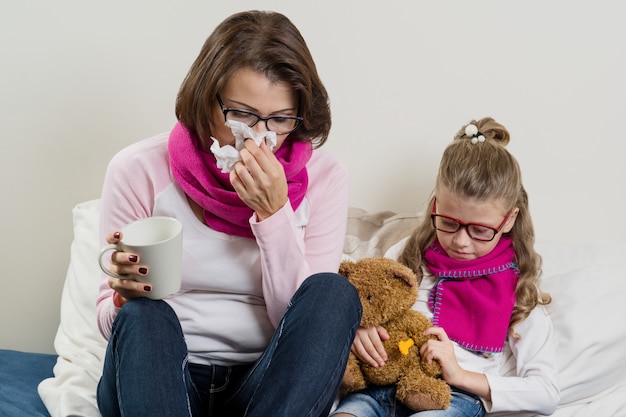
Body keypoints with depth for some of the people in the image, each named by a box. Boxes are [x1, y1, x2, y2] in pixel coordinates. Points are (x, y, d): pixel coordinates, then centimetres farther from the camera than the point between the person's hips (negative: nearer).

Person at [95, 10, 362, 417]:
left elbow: (304, 323, -7)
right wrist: (126, 298, -24)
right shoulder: (139, 169, -5)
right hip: (160, 378, -1)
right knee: (144, 315, -32)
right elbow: (112, 321, 1)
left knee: (334, 292, -25)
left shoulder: (323, 176, -3)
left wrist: (274, 214, -19)